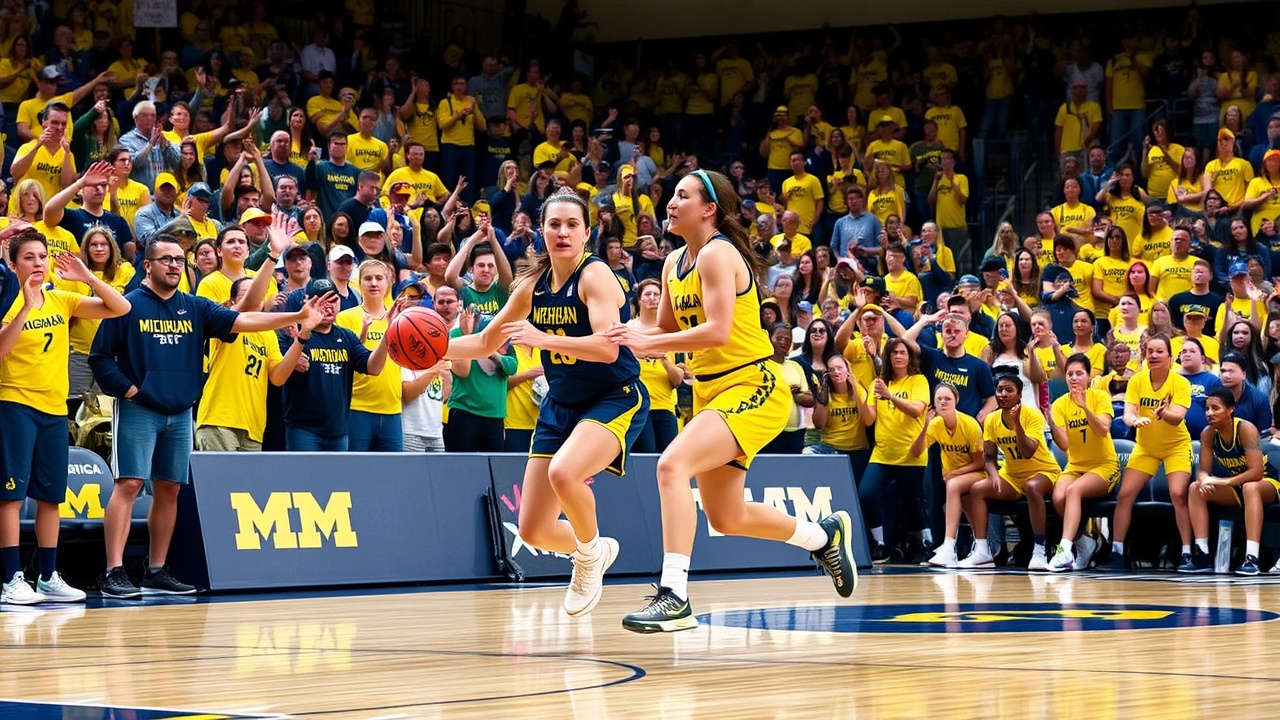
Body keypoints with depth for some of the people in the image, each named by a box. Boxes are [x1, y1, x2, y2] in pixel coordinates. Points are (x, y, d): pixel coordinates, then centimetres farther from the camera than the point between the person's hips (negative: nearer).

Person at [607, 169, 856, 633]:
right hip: (711, 390, 10)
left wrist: (647, 343, -27)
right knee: (726, 518, 16)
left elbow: (717, 331, -26)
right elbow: (668, 331, 18)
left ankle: (674, 597, -32)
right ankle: (824, 535, 41)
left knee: (673, 465, -30)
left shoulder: (717, 254, -15)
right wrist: (629, 337, -3)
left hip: (751, 387, -10)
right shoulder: (675, 263, 11)